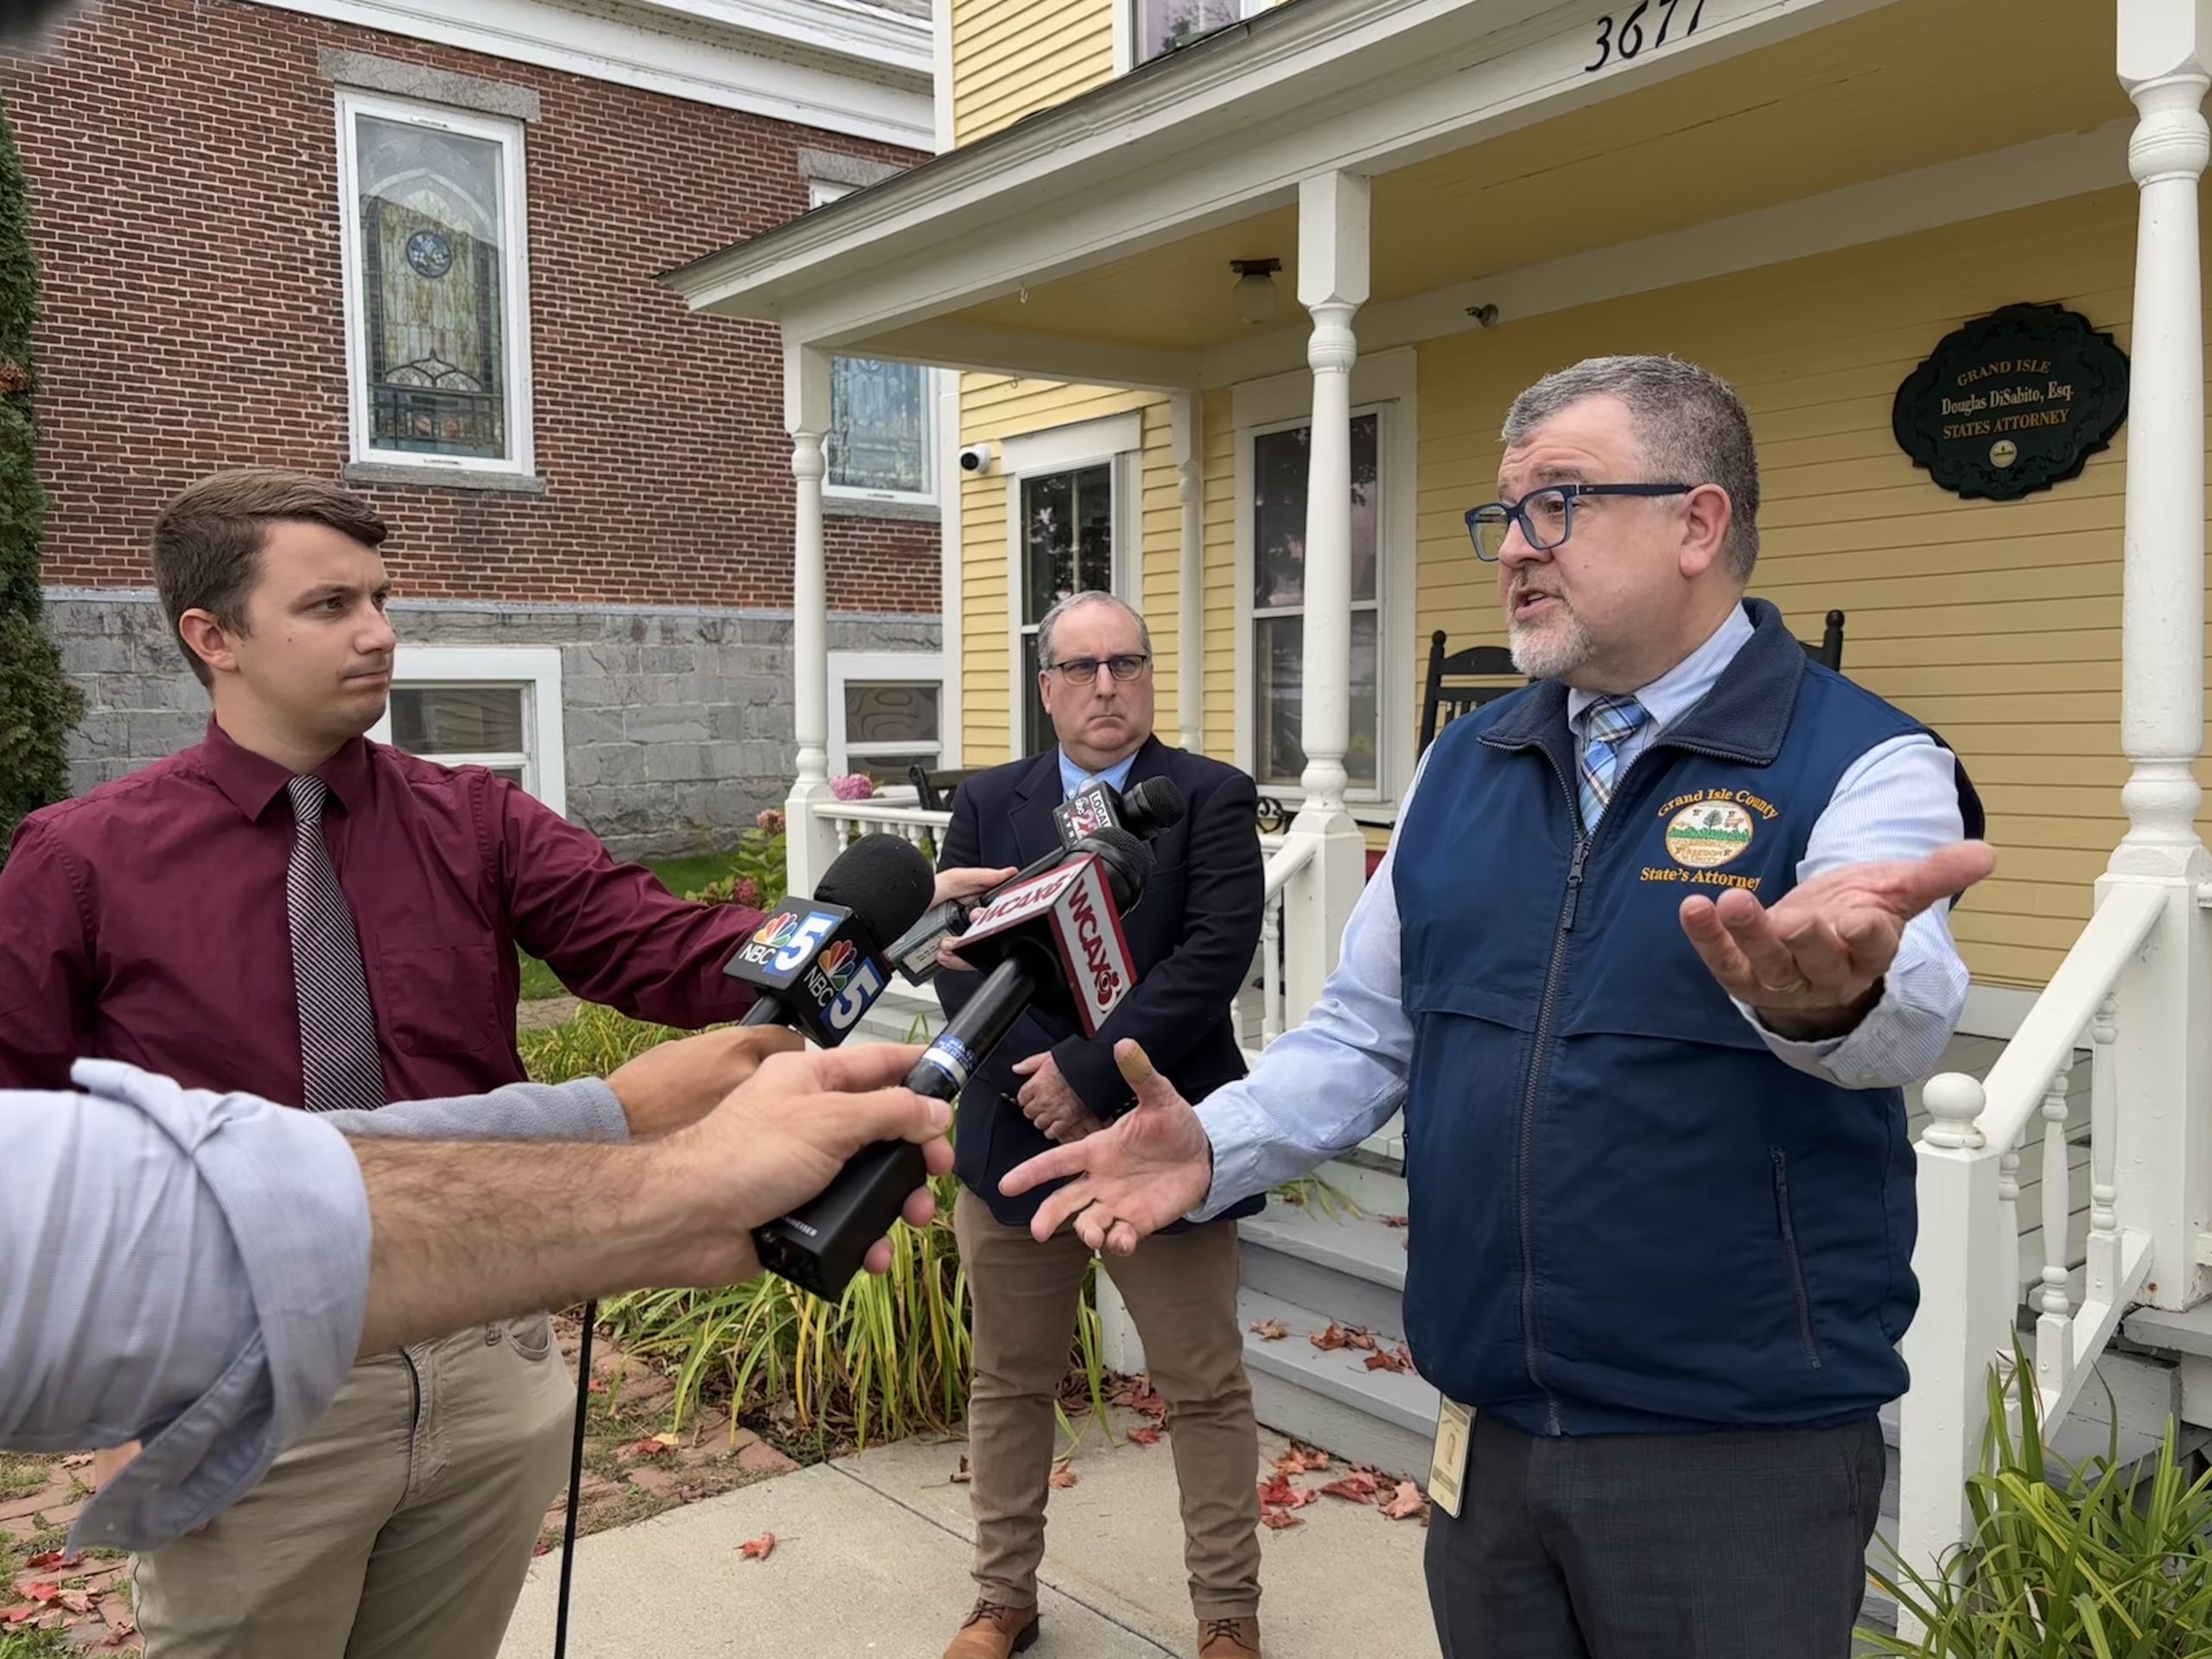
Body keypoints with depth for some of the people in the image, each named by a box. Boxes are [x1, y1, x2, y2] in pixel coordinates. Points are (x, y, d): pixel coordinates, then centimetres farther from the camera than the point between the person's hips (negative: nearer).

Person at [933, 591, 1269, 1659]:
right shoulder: (987, 805, 6)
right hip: (1013, 1136, 3)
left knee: (1207, 1392, 9)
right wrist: (1029, 1082, -14)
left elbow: (1217, 953, -15)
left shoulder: (1211, 798, -3)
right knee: (1009, 1384, 16)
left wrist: (1087, 1070, -19)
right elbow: (956, 955, -2)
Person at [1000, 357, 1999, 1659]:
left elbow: (1904, 1013, -29)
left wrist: (1829, 994, -52)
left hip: (1738, 1455, -4)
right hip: (1485, 1435, 5)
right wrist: (1216, 1145, -7)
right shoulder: (1468, 763, 6)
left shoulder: (1860, 762, -10)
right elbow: (1367, 1034, 9)